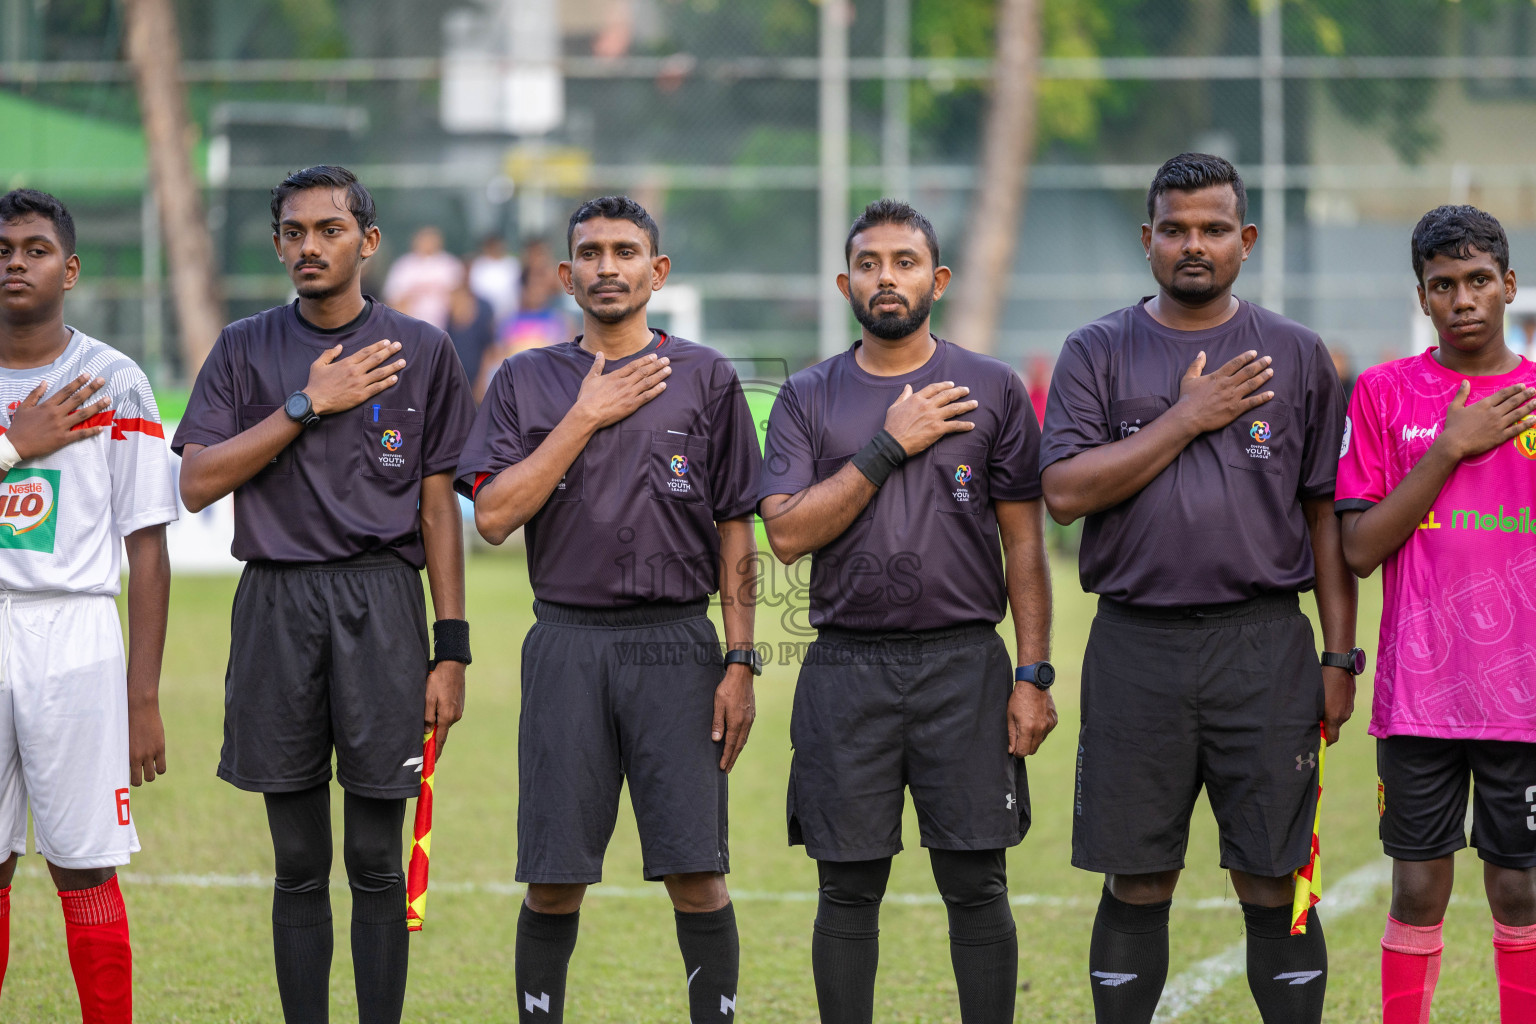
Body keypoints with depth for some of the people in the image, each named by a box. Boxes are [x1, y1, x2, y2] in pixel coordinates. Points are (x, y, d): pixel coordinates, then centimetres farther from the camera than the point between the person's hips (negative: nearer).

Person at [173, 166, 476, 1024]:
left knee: (377, 860, 0)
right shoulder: (246, 350, 9)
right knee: (298, 864, 6)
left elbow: (439, 508, 4)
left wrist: (452, 649, -1)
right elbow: (198, 483, -2)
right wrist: (307, 406, -8)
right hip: (274, 607, 2)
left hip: (380, 605, -1)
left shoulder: (422, 353, 6)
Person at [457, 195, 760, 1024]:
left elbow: (736, 534, 7)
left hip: (677, 644, -1)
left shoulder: (705, 378, 7)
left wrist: (740, 662, -1)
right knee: (553, 880, 2)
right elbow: (494, 515, -4)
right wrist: (587, 417, -7)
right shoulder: (526, 382, 8)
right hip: (567, 644, 1)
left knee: (696, 874, -4)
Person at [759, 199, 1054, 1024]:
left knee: (975, 886, 0)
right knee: (848, 889, 4)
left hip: (964, 665, -1)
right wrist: (888, 446, -10)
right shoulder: (808, 399, 7)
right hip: (846, 669, 1)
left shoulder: (993, 391, 5)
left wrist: (1033, 676, -3)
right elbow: (788, 532, -5)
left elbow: (1024, 544, 4)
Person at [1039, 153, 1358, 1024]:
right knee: (1137, 884, 6)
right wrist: (1186, 419, -10)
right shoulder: (1098, 354, 6)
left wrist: (1341, 658, 1)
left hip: (1266, 648, 0)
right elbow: (1066, 491, -6)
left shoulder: (1297, 356, 8)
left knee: (1275, 885, 0)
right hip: (1136, 649, 0)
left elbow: (1327, 517, 7)